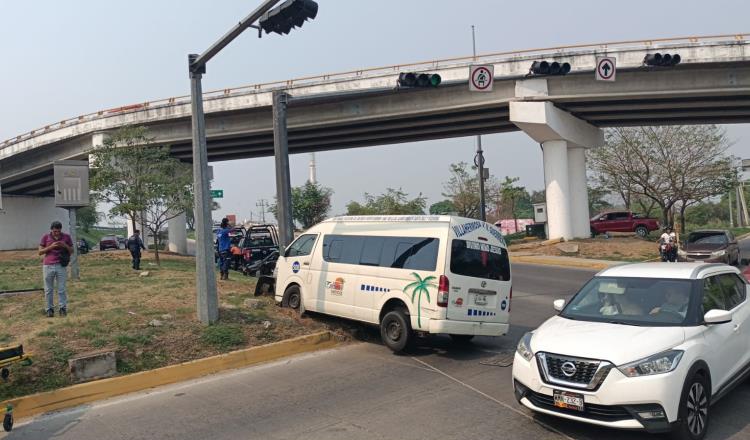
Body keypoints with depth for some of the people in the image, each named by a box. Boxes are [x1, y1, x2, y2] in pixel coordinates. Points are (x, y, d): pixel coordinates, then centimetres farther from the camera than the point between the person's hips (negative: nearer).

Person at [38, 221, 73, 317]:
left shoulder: (66, 237, 5)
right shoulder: (45, 237, 3)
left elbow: (71, 251, 10)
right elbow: (40, 252, 3)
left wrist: (65, 246, -10)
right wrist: (51, 247, -13)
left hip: (61, 266, 0)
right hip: (48, 266, 0)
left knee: (62, 289, -1)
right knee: (48, 290, 4)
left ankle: (63, 308, 4)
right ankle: (50, 309, 11)